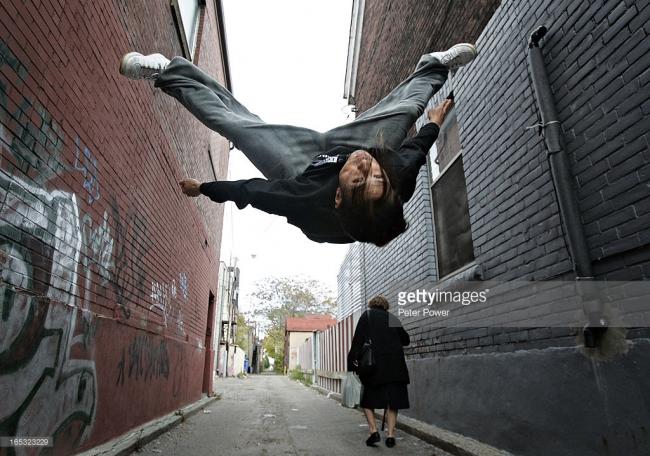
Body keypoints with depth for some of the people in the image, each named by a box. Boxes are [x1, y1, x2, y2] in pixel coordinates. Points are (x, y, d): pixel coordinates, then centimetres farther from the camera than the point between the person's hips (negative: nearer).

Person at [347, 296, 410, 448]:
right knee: (393, 400, 11)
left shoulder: (367, 314, 4)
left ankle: (374, 431, 2)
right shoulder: (393, 318, 13)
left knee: (368, 399, 12)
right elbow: (406, 340, 16)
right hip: (395, 366, 3)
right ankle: (390, 435, 7)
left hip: (375, 364, -3)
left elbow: (359, 338, -6)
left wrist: (352, 360, -7)